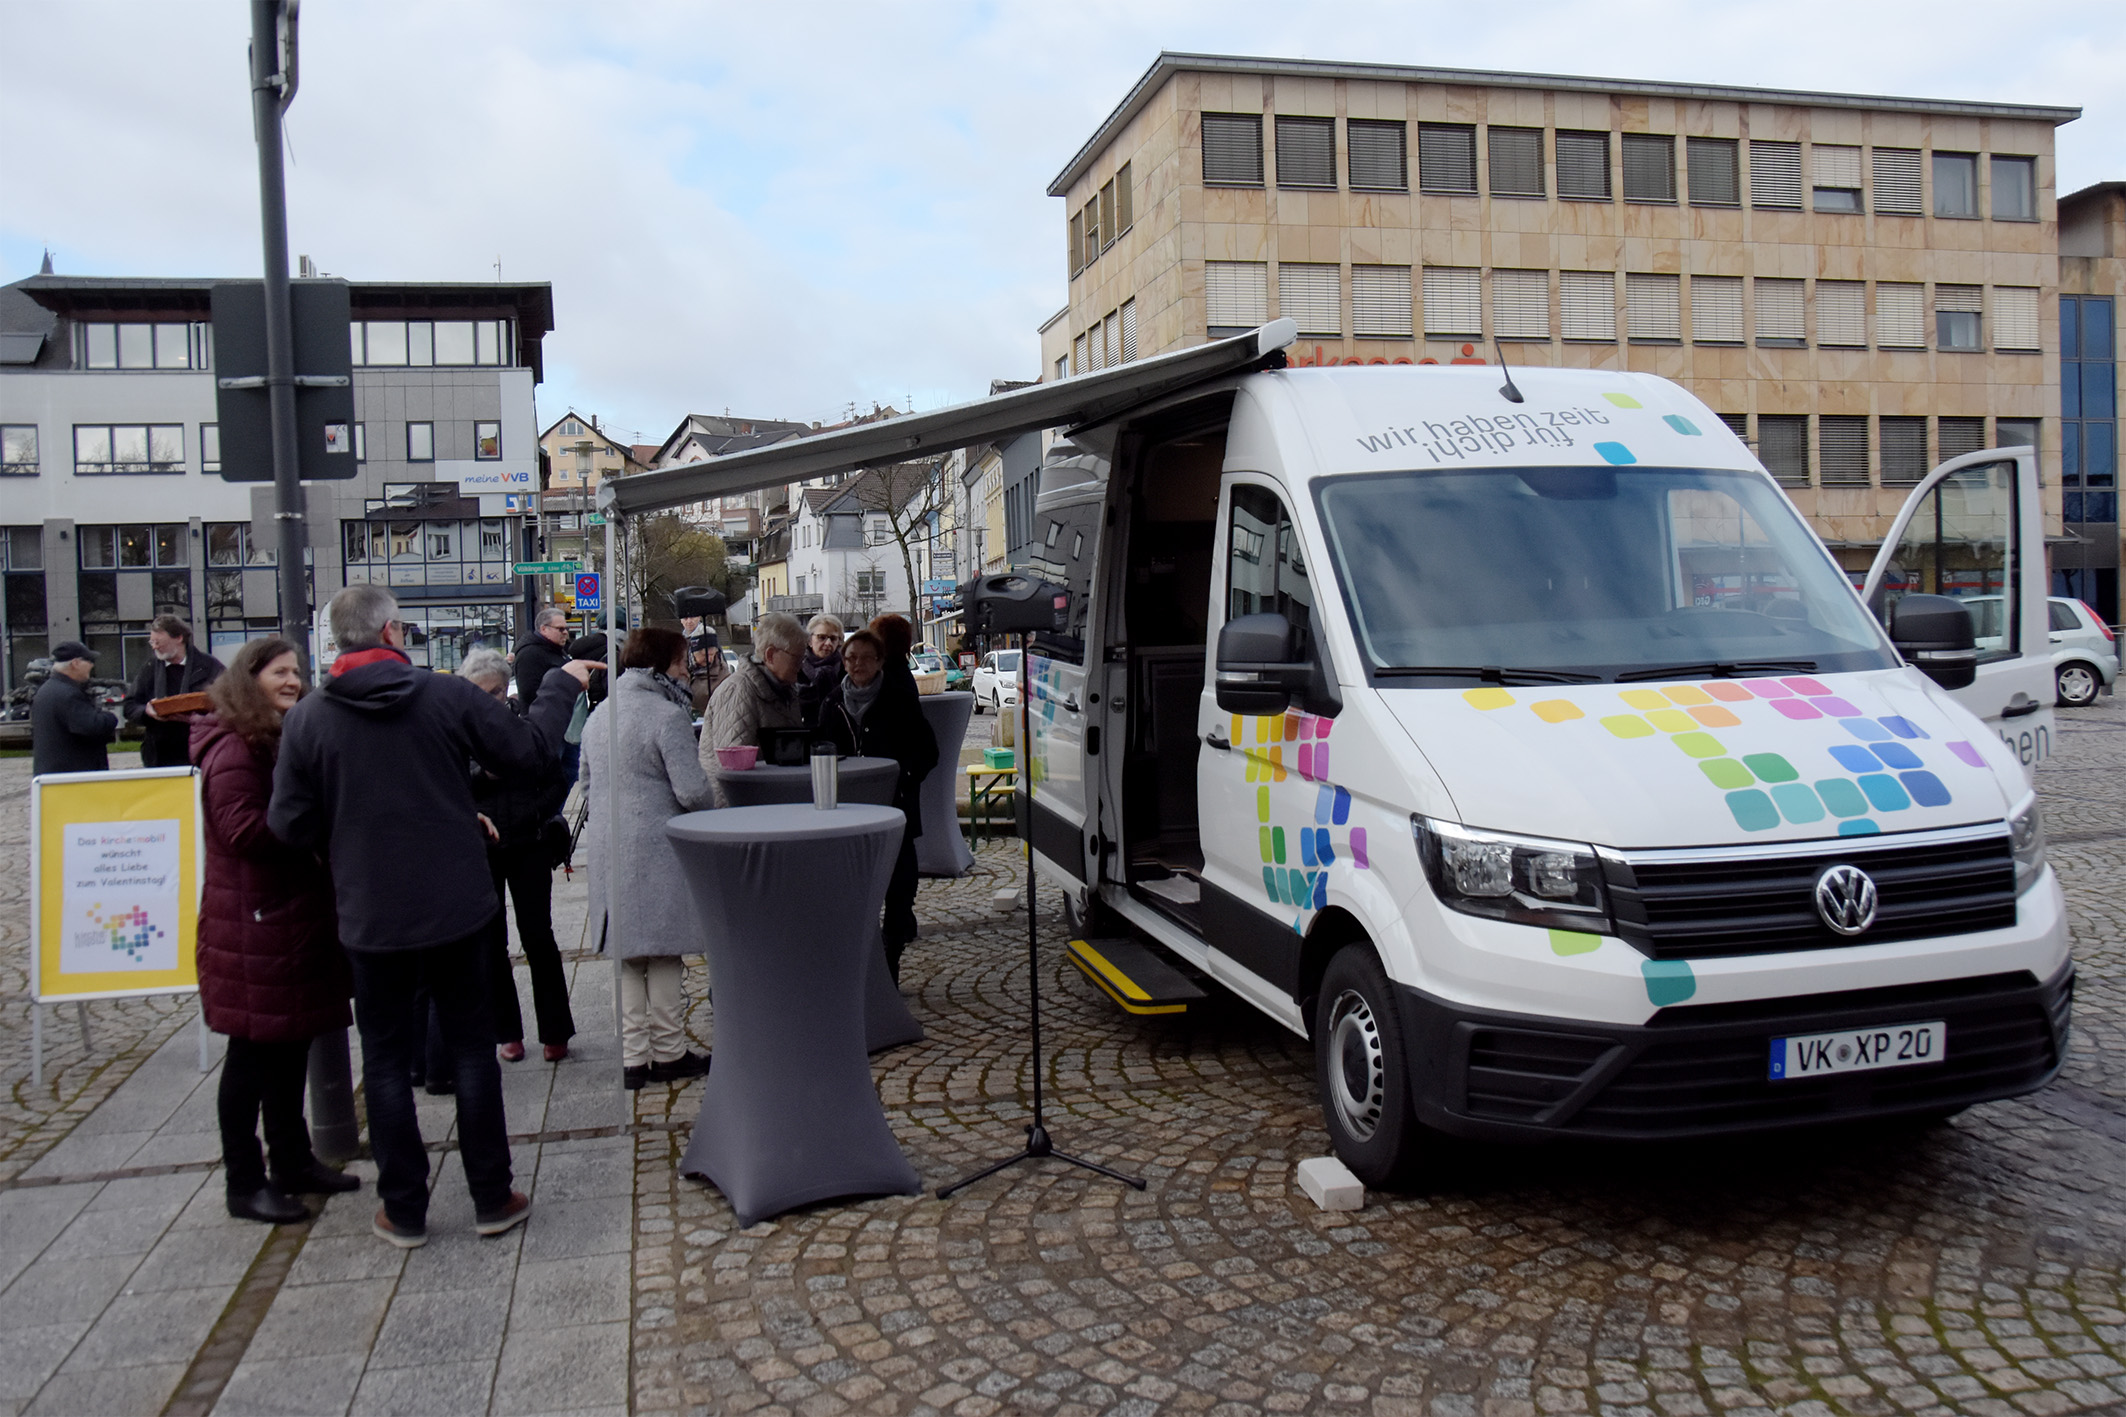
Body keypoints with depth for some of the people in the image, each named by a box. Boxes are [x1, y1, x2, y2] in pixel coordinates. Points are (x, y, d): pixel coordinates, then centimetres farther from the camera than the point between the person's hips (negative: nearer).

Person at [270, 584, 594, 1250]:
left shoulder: (305, 719, -7)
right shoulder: (448, 695, -10)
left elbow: (290, 825, -4)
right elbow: (525, 749, 0)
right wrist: (560, 686, 15)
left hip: (371, 917, 0)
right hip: (456, 907, 0)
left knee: (386, 1060, 12)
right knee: (472, 1046, 12)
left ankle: (405, 1211, 20)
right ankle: (492, 1199, 18)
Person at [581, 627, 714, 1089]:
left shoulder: (598, 714, 12)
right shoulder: (667, 715, -12)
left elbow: (587, 782, 19)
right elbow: (692, 791, -16)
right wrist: (711, 806, 4)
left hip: (606, 848, 7)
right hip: (656, 848, -7)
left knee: (627, 956, 12)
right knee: (664, 955, 3)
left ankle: (631, 1058, 14)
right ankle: (668, 1054, 11)